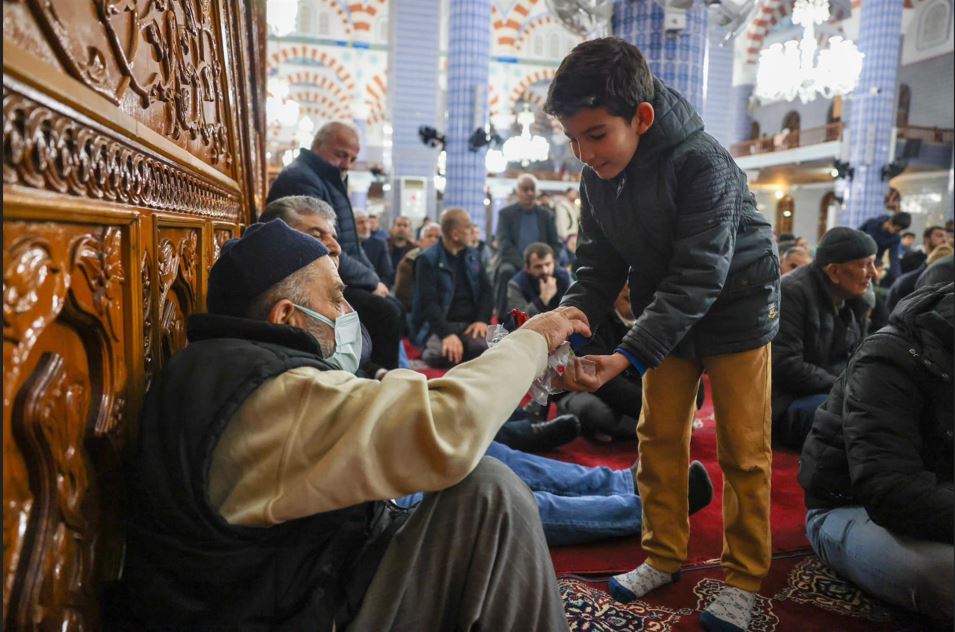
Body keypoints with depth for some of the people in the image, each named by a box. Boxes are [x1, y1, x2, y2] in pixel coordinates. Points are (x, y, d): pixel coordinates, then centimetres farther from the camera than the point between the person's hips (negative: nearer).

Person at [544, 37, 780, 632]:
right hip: (665, 314, 6)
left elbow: (698, 278, -33)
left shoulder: (704, 164, -29)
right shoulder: (597, 179, -9)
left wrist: (627, 358, -41)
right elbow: (598, 268, -7)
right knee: (659, 437, 8)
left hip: (735, 309, -5)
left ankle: (745, 576, 18)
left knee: (742, 448, 2)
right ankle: (664, 555, 24)